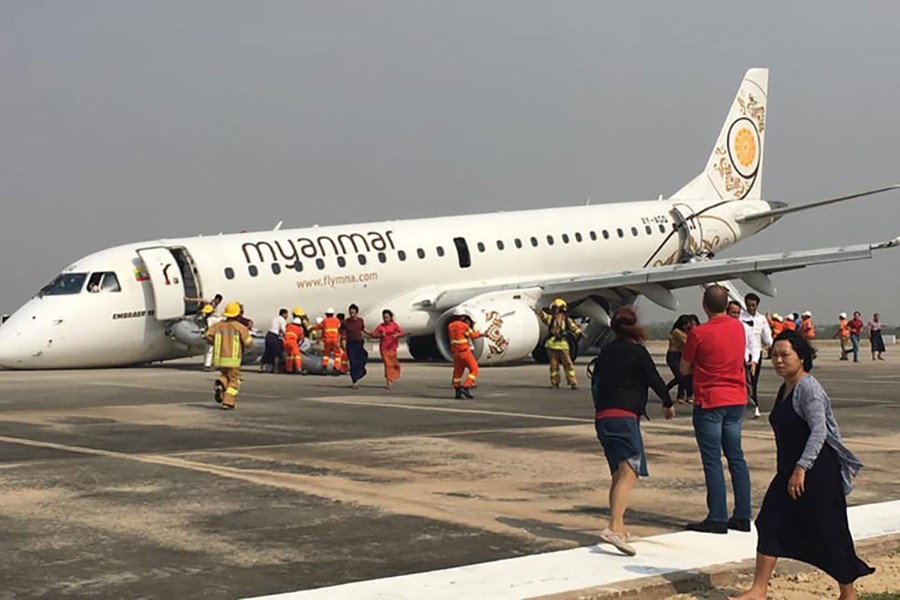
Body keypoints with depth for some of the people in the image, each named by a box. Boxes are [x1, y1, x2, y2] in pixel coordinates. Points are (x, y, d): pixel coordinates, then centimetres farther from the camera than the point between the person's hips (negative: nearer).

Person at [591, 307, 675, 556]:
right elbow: (654, 379, -2)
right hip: (624, 416, -8)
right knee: (629, 472, -17)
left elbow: (595, 381, 25)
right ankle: (614, 527, -33)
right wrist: (668, 403, 15)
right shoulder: (636, 351, -3)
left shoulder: (606, 351, 16)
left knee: (619, 473, 18)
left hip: (602, 416, 8)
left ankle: (618, 527, 21)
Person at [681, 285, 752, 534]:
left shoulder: (698, 333, -14)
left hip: (709, 401, -6)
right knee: (736, 457, 11)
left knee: (712, 460, -2)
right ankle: (742, 516, 13)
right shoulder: (738, 327, 4)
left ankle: (717, 518, -2)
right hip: (736, 399, 6)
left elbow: (684, 369, -4)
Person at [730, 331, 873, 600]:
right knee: (769, 525, 2)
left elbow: (819, 431, -24)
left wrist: (801, 469, -29)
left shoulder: (809, 389, -16)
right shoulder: (785, 389, 12)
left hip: (817, 473, -9)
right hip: (789, 471, 9)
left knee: (827, 532, 1)